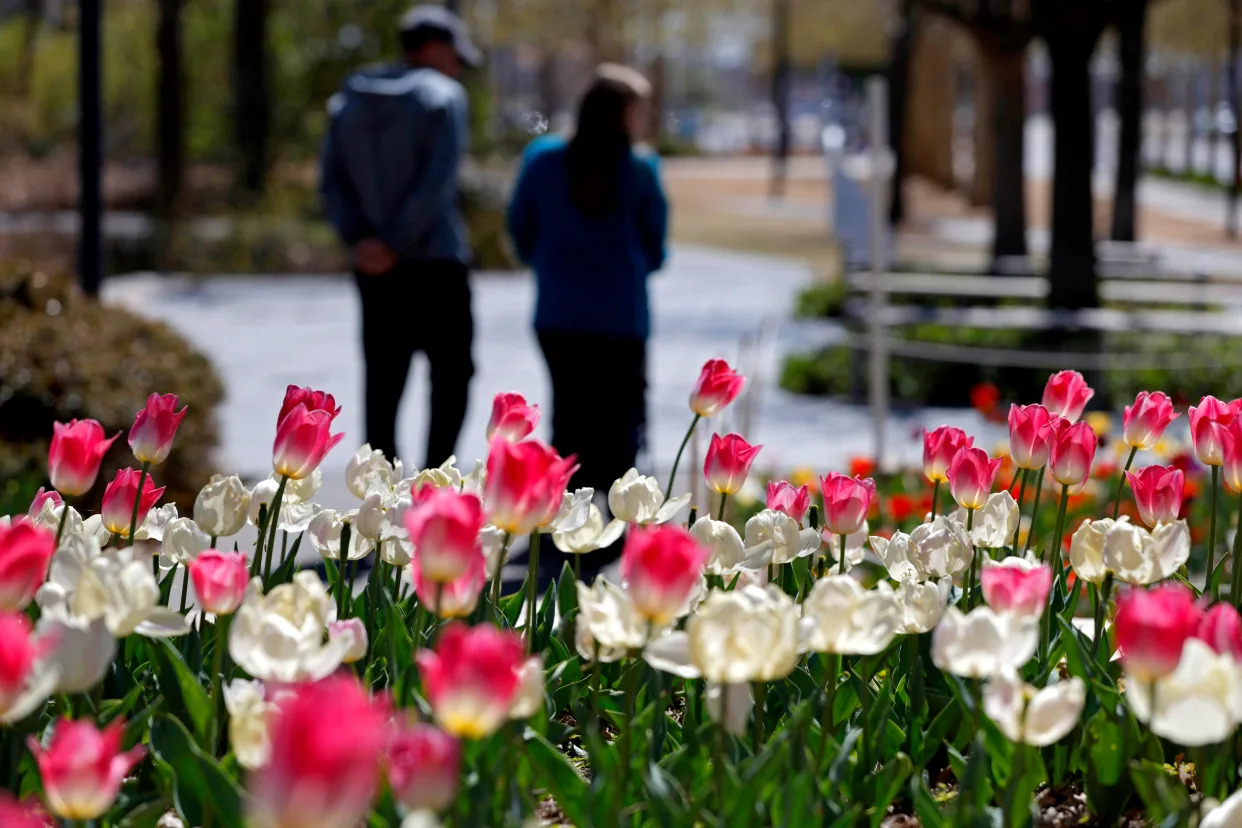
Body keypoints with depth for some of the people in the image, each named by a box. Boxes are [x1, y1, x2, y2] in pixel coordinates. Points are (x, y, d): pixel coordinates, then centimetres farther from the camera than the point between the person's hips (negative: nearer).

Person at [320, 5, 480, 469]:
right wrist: (398, 244, -15)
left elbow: (331, 182, 4)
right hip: (434, 264, -5)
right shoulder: (442, 96, -6)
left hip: (374, 271, 5)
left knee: (383, 383, 8)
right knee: (451, 376, 5)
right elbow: (436, 182, -17)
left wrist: (360, 238, -5)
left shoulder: (350, 101, 12)